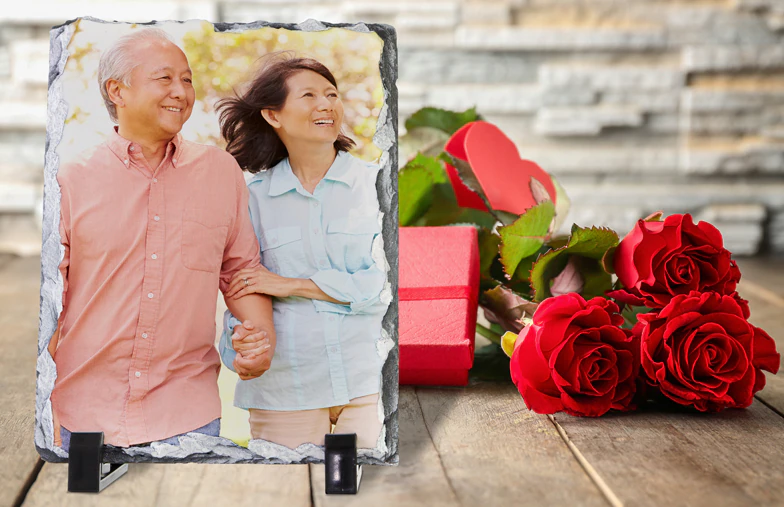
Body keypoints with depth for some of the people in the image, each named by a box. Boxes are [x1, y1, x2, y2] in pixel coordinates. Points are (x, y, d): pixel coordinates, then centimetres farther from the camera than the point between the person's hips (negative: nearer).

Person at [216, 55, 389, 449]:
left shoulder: (375, 183, 2)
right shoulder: (252, 196, 7)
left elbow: (386, 281, -8)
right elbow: (242, 289, 10)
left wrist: (289, 285, -9)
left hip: (371, 383, 0)